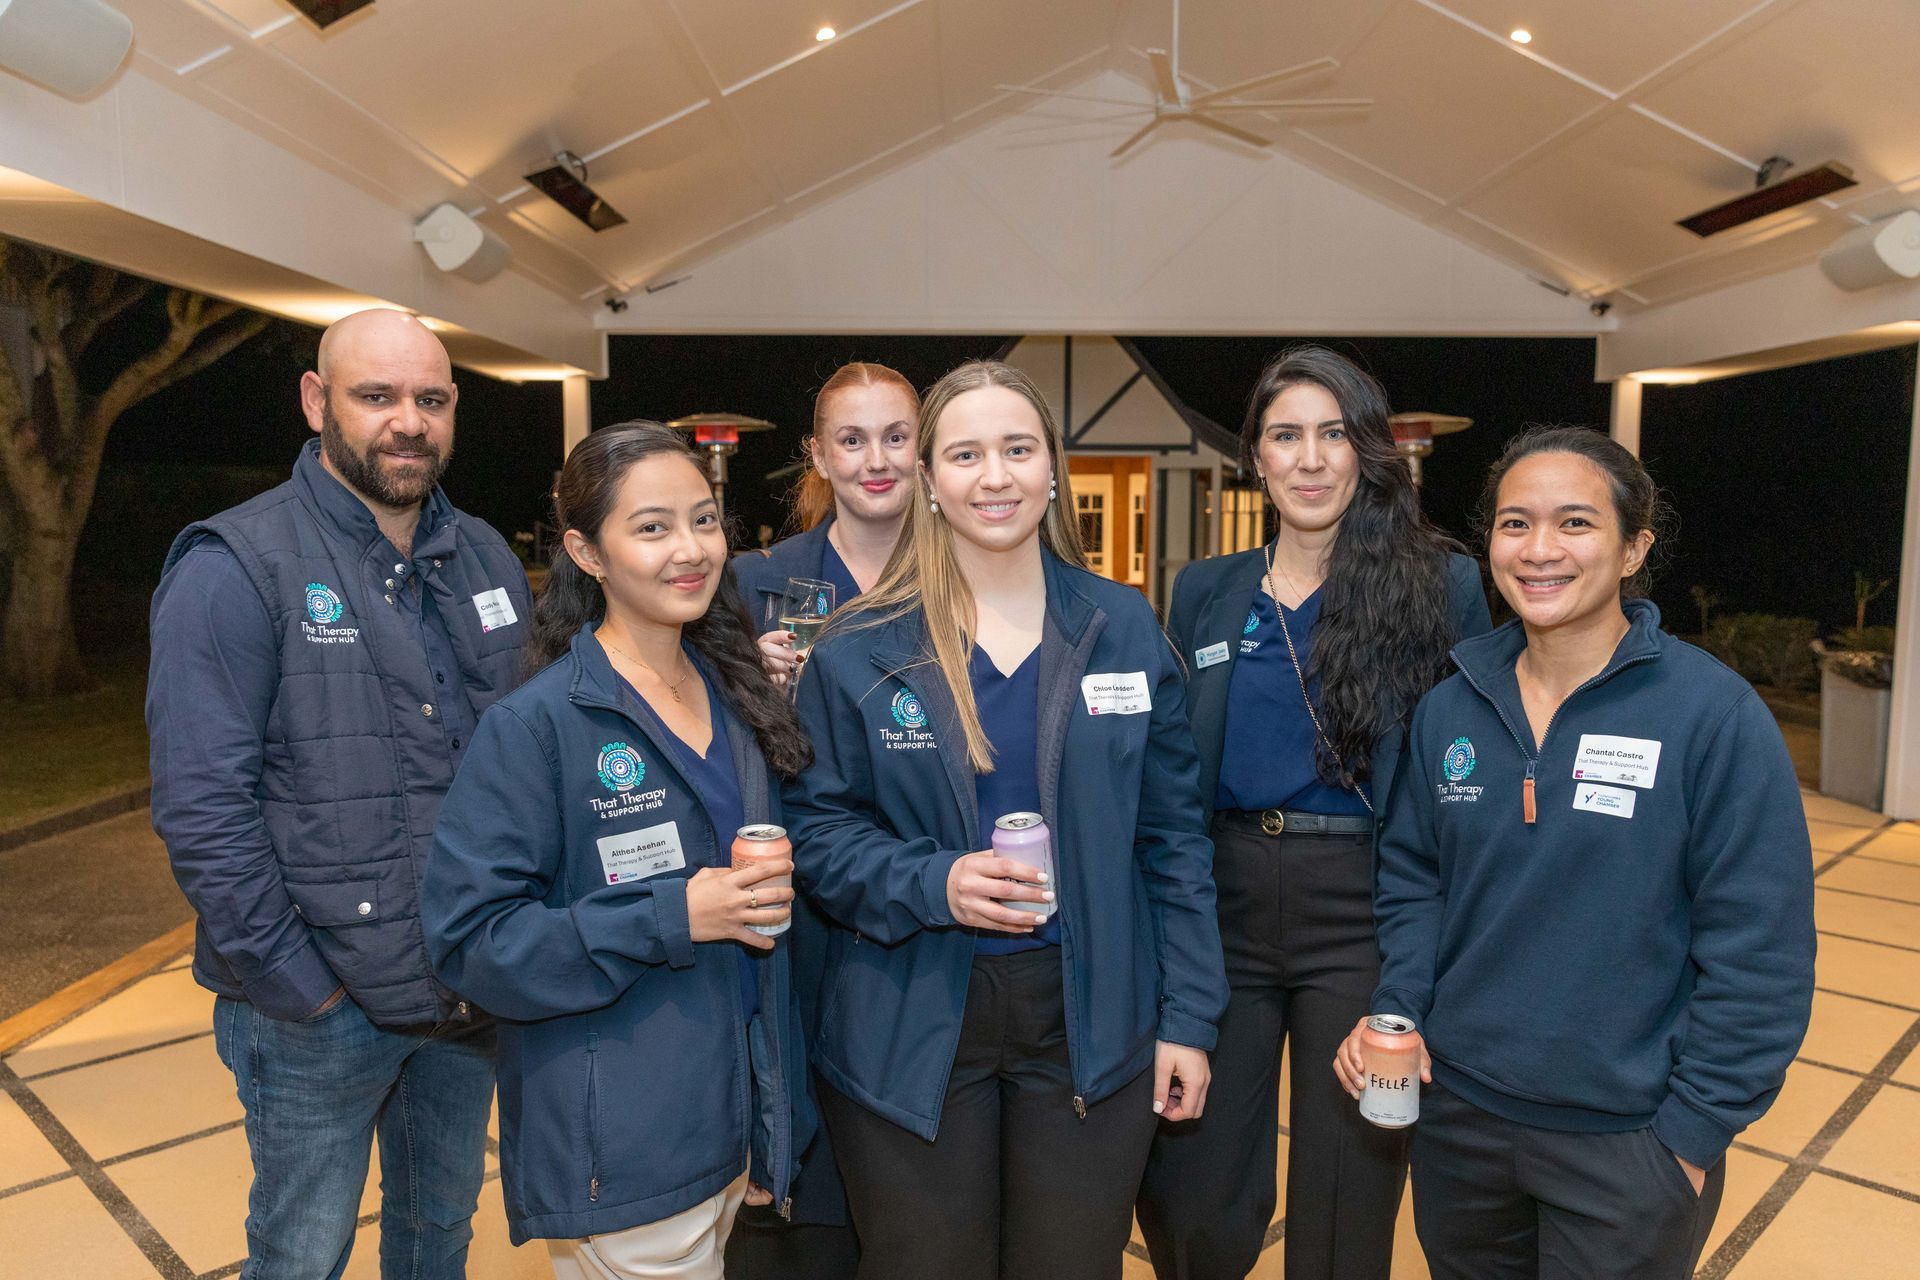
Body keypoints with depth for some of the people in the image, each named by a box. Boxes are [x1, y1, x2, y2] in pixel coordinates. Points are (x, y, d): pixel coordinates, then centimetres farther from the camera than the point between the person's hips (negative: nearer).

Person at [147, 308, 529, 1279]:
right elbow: (202, 809, -18)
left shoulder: (487, 561, 4)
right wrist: (300, 989, -16)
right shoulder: (235, 570, -15)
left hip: (469, 991, 5)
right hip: (317, 1012, -5)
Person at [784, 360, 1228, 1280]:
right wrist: (932, 884, -20)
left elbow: (1172, 838, 4)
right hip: (912, 1029, -1)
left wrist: (1188, 1018, 1)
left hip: (1093, 1022, 2)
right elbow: (815, 827, -2)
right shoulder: (860, 649, -4)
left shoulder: (1124, 629, 2)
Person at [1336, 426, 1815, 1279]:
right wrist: (1397, 1010, -7)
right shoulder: (1448, 710, -2)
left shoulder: (1715, 714, -14)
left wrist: (1692, 1131, -11)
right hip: (1456, 1112, 4)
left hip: (1628, 1140, -3)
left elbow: (1759, 953, -12)